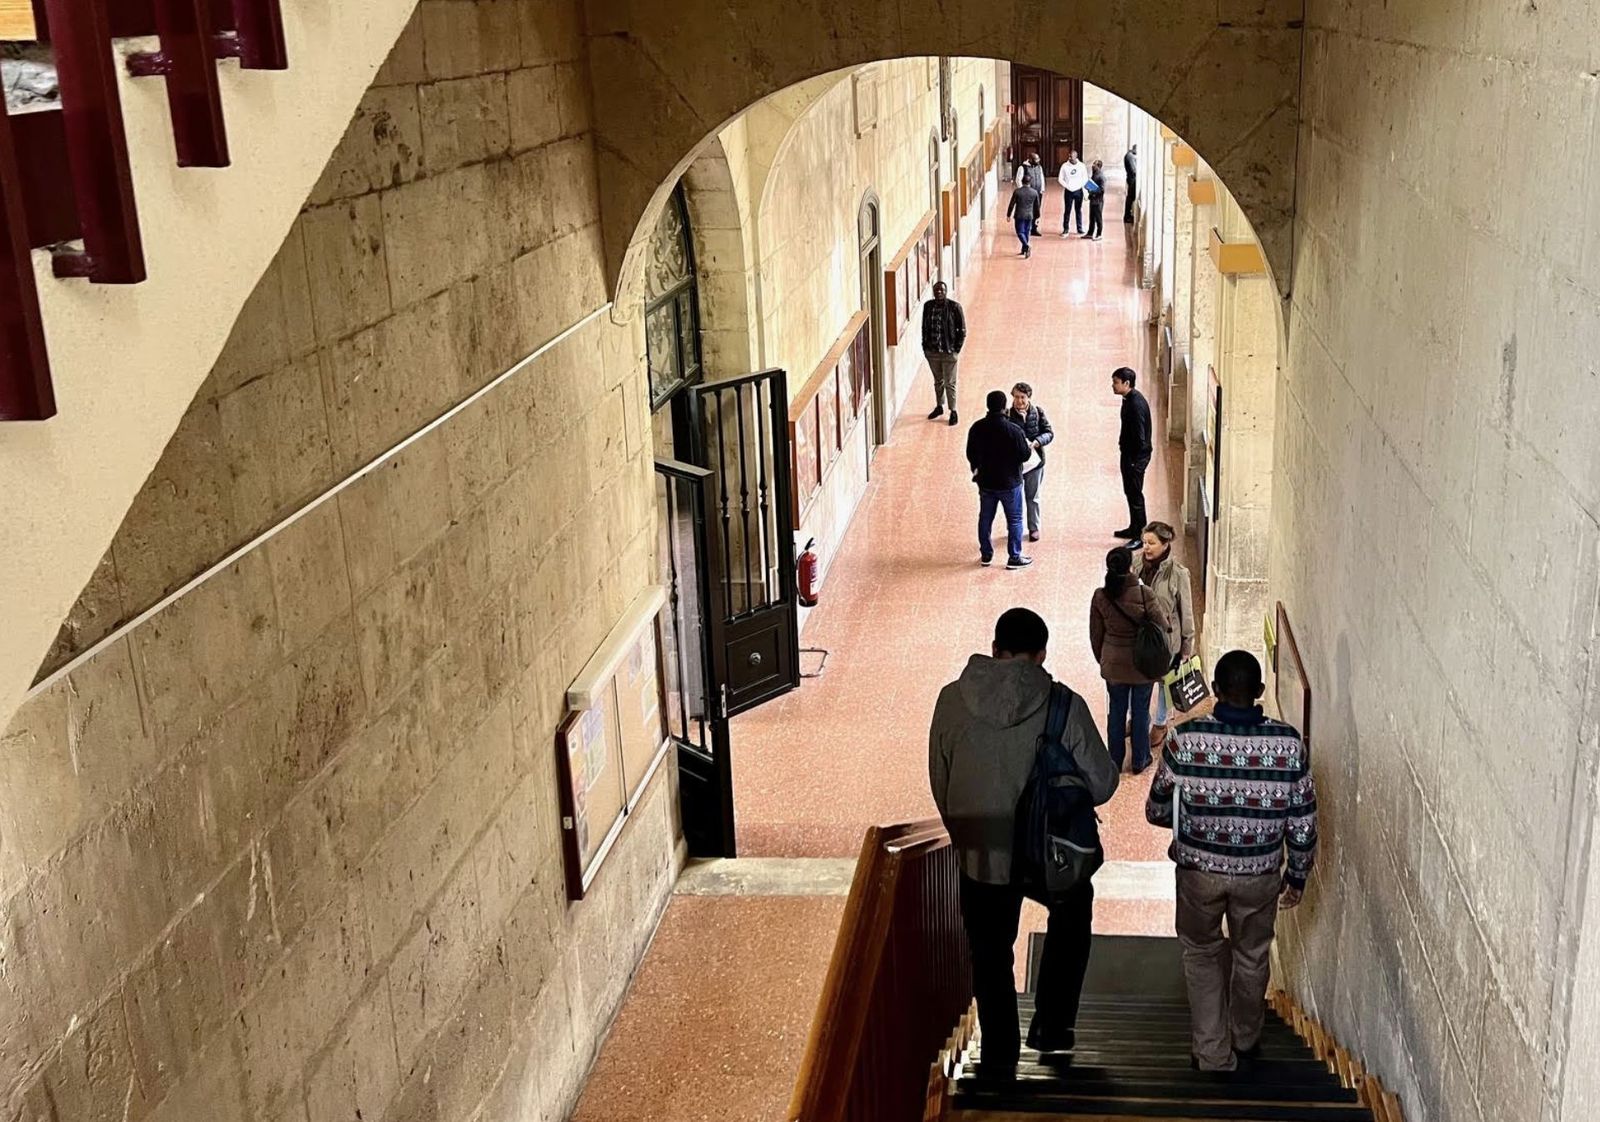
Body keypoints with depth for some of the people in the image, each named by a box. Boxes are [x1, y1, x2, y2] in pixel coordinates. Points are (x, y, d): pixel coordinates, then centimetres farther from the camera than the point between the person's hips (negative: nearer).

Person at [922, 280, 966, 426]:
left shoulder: (954, 307, -12)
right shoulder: (928, 306, 0)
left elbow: (962, 330, -7)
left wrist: (956, 348, -9)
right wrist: (925, 346, 6)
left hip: (948, 352, -4)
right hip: (932, 351, 4)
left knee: (950, 383, 2)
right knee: (938, 381, 20)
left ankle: (953, 411, 14)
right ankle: (939, 407, 35)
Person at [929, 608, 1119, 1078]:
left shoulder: (952, 701, -10)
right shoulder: (1064, 706, -16)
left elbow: (939, 781, 1)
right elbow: (1102, 782, -9)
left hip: (979, 854, 1)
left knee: (990, 956, 19)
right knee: (1072, 913, 31)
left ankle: (1000, 1056, 29)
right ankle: (1052, 1026, 33)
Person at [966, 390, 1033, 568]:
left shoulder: (977, 428, -8)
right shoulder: (1013, 431, -22)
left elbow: (970, 454, 3)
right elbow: (1024, 455, -15)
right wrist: (1029, 447, 8)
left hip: (985, 482, 4)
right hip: (1009, 483, -4)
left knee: (985, 518, 18)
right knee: (1014, 520, 10)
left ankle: (986, 554, 28)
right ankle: (1014, 557, 16)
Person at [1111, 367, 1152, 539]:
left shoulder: (1137, 403, -24)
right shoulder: (1128, 399, 7)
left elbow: (1140, 435, -25)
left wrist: (1135, 461, -22)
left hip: (1136, 456, -10)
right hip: (1128, 453, 10)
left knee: (1135, 494, -2)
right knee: (1129, 491, 19)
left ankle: (1141, 535, 6)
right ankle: (1134, 528, 32)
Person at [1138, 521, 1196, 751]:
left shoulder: (1178, 573, -19)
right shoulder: (1139, 566, -9)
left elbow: (1186, 611, -10)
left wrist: (1187, 645, -5)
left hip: (1166, 637, -3)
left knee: (1164, 681, 16)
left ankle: (1160, 725, 37)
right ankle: (1138, 719, 38)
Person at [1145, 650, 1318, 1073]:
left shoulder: (1185, 738, -18)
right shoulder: (1289, 743, -15)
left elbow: (1157, 810, -7)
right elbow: (1303, 822, -7)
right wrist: (1298, 874, 9)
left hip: (1199, 869, -1)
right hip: (1260, 874, 1)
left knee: (1202, 954, 23)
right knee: (1252, 956, 25)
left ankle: (1213, 1054, 26)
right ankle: (1246, 1041, 46)